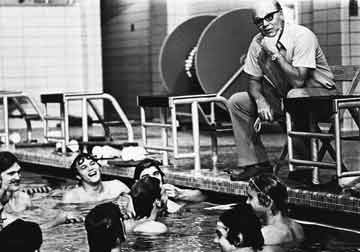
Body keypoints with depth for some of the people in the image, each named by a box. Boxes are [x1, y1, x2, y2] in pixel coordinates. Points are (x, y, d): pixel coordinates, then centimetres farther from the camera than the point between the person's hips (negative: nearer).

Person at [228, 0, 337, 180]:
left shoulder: (302, 36, -23)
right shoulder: (258, 43, -3)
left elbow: (298, 81, -31)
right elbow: (254, 81, 3)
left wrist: (276, 53, -32)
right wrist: (260, 100, -18)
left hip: (319, 93, -7)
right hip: (282, 96, 7)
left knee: (294, 96, -41)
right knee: (236, 102, -2)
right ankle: (255, 162, -1)